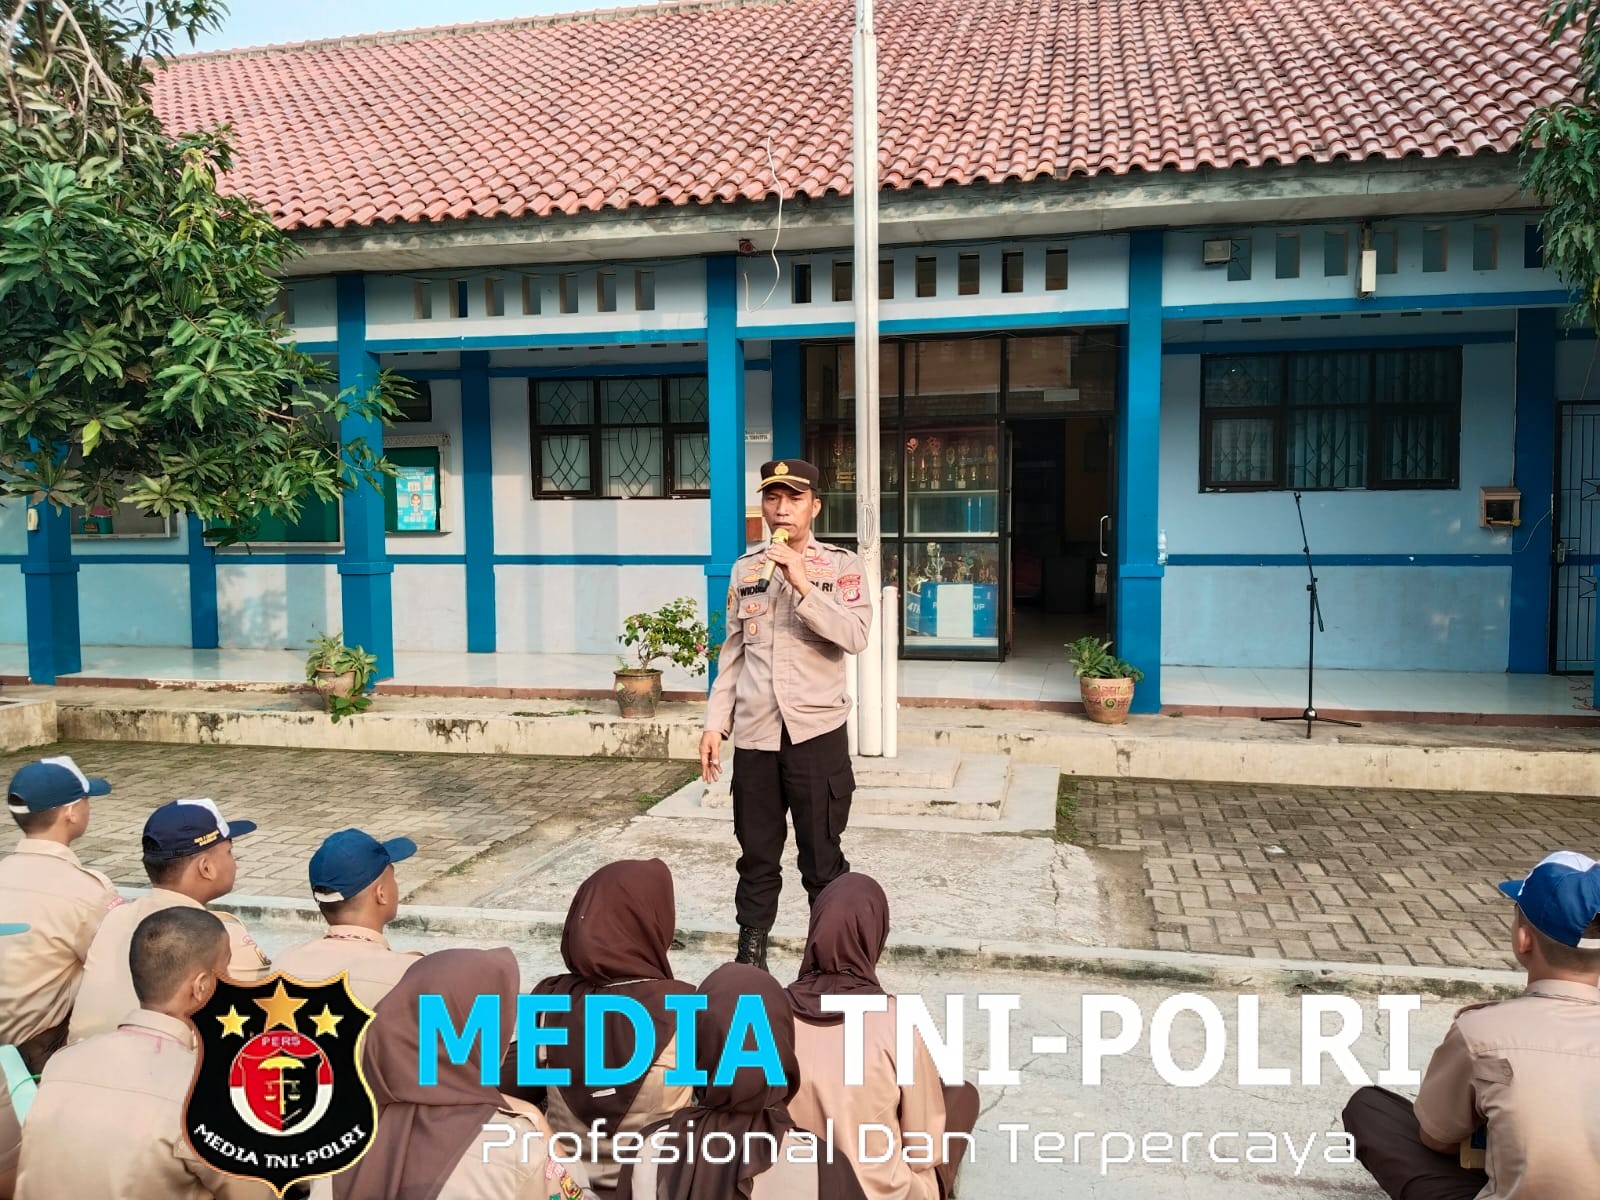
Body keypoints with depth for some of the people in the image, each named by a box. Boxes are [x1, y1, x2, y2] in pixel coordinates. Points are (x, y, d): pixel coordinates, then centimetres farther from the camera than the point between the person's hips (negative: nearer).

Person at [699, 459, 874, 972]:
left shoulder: (841, 565, -1)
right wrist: (715, 723, 8)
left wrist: (803, 583, -22)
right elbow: (732, 652, 12)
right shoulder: (745, 569, 10)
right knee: (756, 853, 12)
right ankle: (751, 952, 26)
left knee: (821, 855, 6)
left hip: (816, 730, -3)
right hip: (754, 733, 3)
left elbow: (855, 636, -17)